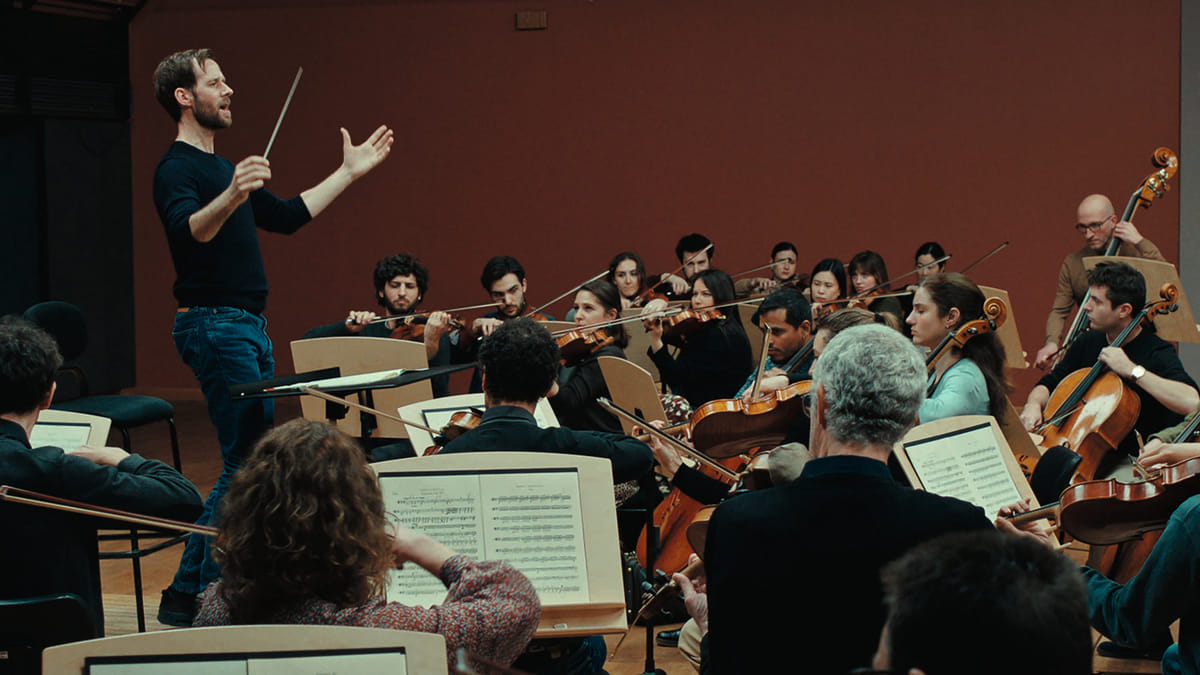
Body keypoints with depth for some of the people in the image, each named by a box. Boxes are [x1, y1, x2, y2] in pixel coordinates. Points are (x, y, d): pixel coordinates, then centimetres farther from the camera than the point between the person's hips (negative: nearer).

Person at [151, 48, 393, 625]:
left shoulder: (221, 167, 19)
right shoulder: (177, 168, -12)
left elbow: (286, 216, 27)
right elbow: (189, 229, -32)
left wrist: (349, 173, 29)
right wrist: (231, 196, -51)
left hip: (247, 325, 10)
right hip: (214, 324, -10)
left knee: (254, 459, 11)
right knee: (246, 463, -12)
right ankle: (186, 598, -8)